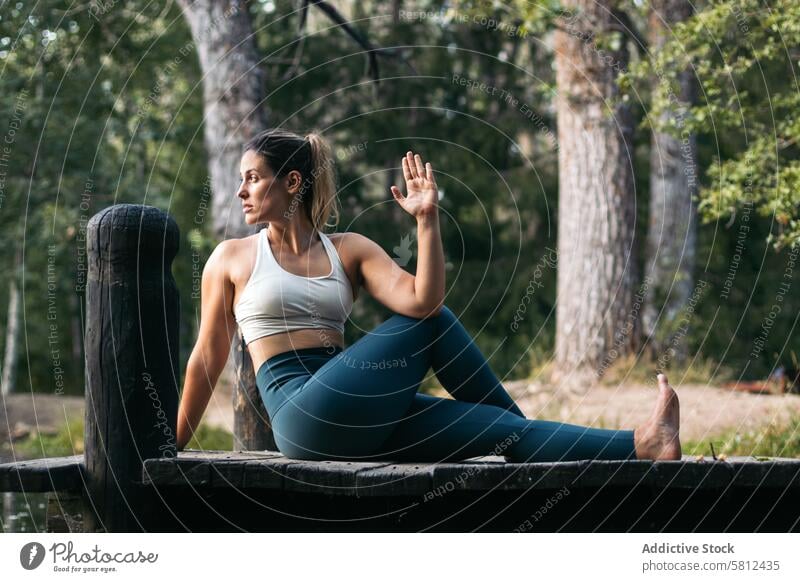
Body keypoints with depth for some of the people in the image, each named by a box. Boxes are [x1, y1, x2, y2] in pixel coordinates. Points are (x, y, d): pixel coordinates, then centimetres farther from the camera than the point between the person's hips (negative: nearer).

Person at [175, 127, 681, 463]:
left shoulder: (349, 250, 13)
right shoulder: (232, 258, 8)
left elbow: (421, 299, -5)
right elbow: (208, 359, 11)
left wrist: (427, 220, -14)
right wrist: (172, 448, 12)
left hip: (360, 425, 4)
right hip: (304, 418, -4)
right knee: (430, 322, -14)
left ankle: (641, 446, -19)